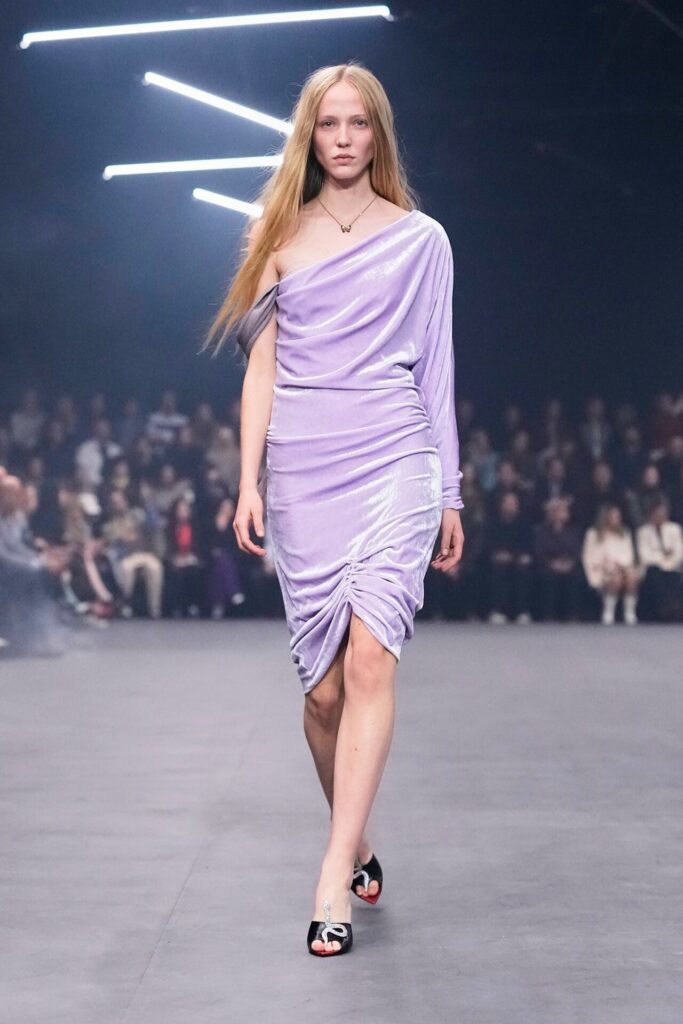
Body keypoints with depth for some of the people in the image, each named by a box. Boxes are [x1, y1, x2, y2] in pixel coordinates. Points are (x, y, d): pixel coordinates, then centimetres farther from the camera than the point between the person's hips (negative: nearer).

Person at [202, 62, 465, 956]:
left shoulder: (421, 239, 9)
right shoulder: (282, 237, 12)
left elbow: (435, 370, 10)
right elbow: (262, 367, 9)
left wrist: (451, 493, 9)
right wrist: (249, 481, 1)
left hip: (392, 461, -2)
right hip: (302, 470, 2)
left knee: (368, 658, -19)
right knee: (323, 684, 3)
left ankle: (333, 879, -20)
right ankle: (357, 844, 24)